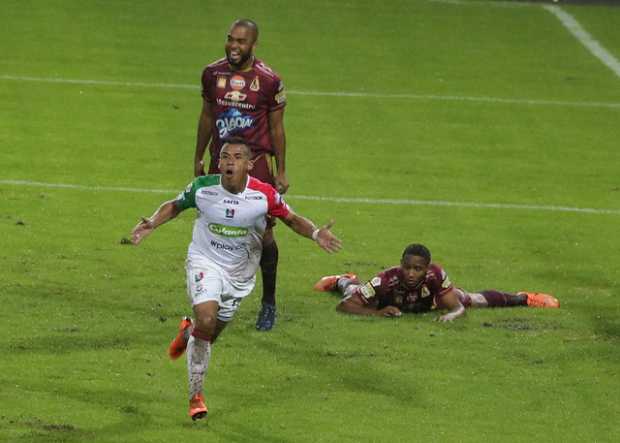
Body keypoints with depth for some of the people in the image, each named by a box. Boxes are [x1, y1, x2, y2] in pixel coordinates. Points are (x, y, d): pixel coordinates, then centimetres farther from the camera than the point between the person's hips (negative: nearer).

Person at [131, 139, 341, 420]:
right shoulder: (203, 188, -13)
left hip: (240, 271, 2)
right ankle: (195, 396, -12)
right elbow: (175, 206, 6)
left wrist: (315, 233, -19)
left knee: (210, 335, 12)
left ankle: (188, 332, 53)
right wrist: (152, 224, -11)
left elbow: (292, 219, 0)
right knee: (206, 318, -25)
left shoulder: (265, 195, -16)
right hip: (205, 261, -2)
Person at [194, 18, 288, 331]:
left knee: (263, 233, -3)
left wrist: (281, 172, -1)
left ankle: (269, 304, 9)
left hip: (257, 164, -3)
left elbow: (277, 128, -1)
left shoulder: (268, 80, -7)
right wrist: (198, 160, 16)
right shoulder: (213, 73, 3)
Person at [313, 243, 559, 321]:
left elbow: (458, 307, -39)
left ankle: (521, 298, 43)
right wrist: (376, 313, -62)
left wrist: (451, 314, -63)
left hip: (431, 298, 0)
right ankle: (343, 281, 68)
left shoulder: (435, 275, -45)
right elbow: (344, 306, -47)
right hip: (390, 300, 0)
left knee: (473, 299, 15)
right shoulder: (387, 280, -49)